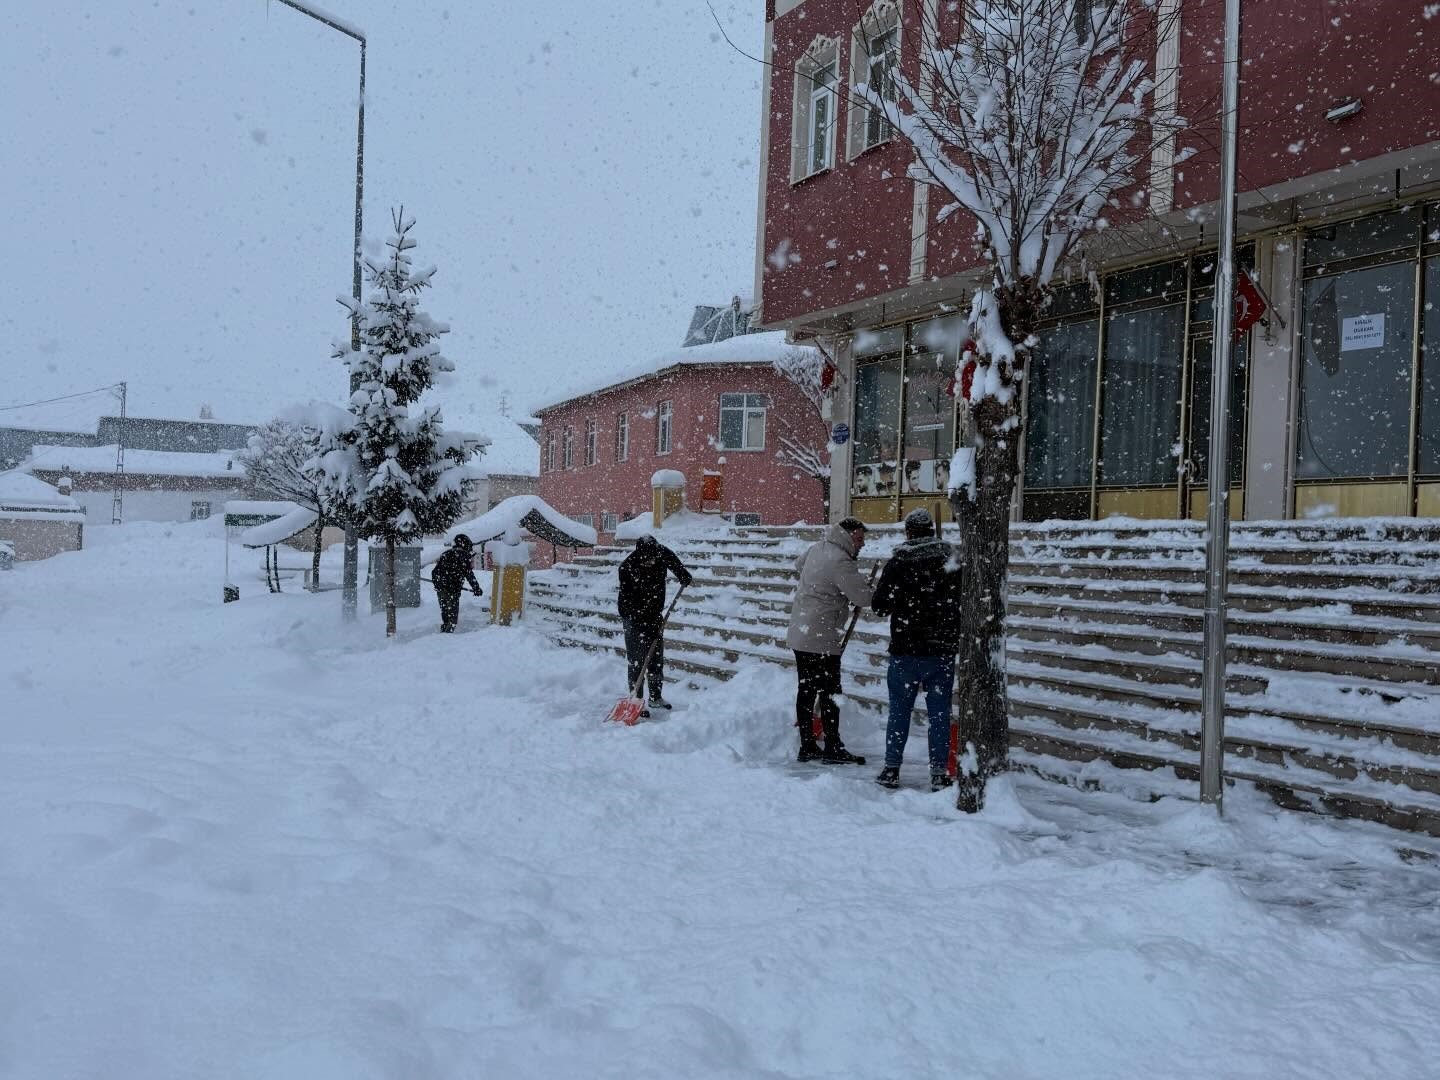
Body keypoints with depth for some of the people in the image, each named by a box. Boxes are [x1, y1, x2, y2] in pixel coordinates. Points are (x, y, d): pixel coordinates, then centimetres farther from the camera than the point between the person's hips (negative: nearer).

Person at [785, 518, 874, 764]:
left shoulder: (817, 549, 10)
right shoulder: (840, 562, -18)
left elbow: (799, 564, 32)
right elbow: (864, 598, -19)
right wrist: (863, 582, 3)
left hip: (800, 633, 9)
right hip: (822, 639, -9)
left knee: (806, 690, 12)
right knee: (829, 693, -2)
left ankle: (807, 746, 19)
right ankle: (832, 748, 3)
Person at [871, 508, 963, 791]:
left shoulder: (897, 563, -7)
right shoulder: (953, 561, 0)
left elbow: (879, 605, -7)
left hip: (905, 650, -1)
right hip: (942, 651, 1)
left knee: (899, 711, 8)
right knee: (939, 712, 7)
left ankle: (891, 770, 12)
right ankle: (939, 773, 8)